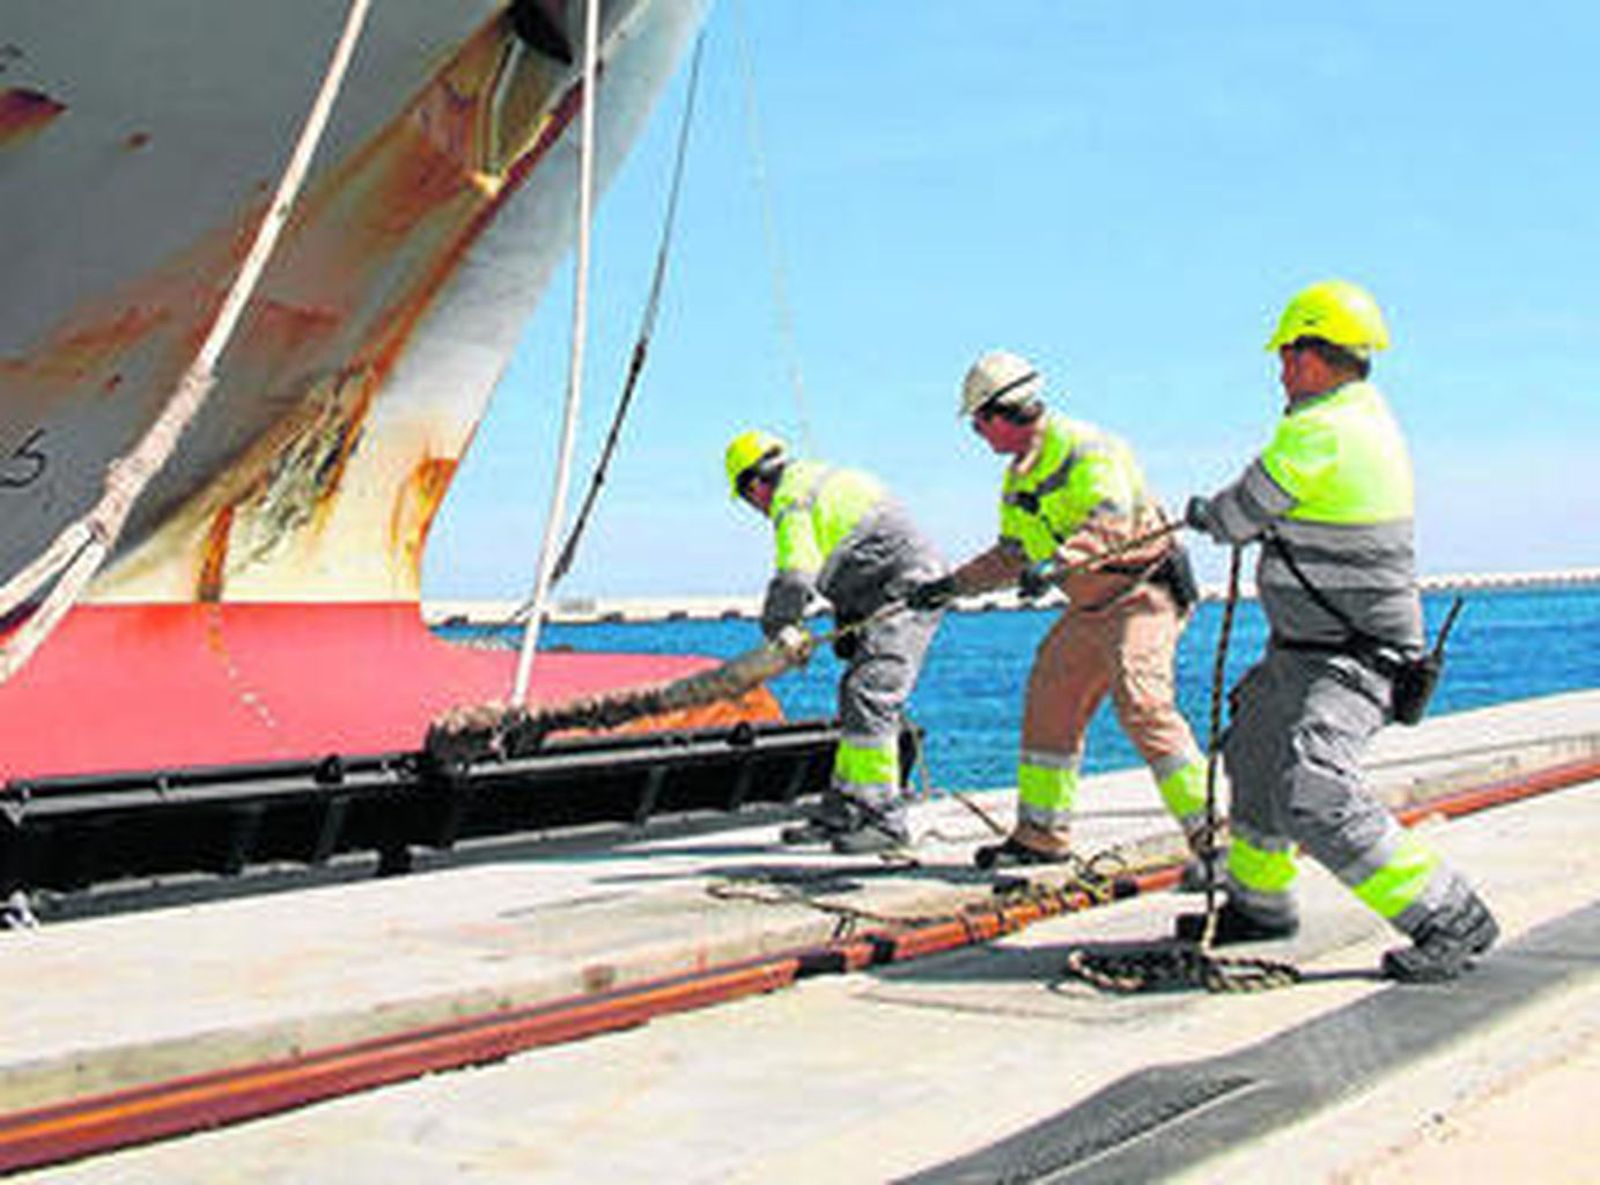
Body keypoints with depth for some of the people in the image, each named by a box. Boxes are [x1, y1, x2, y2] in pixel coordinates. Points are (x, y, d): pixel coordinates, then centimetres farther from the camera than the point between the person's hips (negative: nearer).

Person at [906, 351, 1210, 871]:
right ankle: (1041, 835, 21)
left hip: (1140, 593, -10)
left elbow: (1112, 517, -33)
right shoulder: (1019, 475, 14)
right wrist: (952, 585, 18)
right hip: (1090, 608, 10)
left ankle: (1211, 833, -20)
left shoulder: (1083, 447, -16)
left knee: (1143, 708, -22)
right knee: (1049, 706, 10)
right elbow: (1013, 555, 24)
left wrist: (1057, 564, -46)